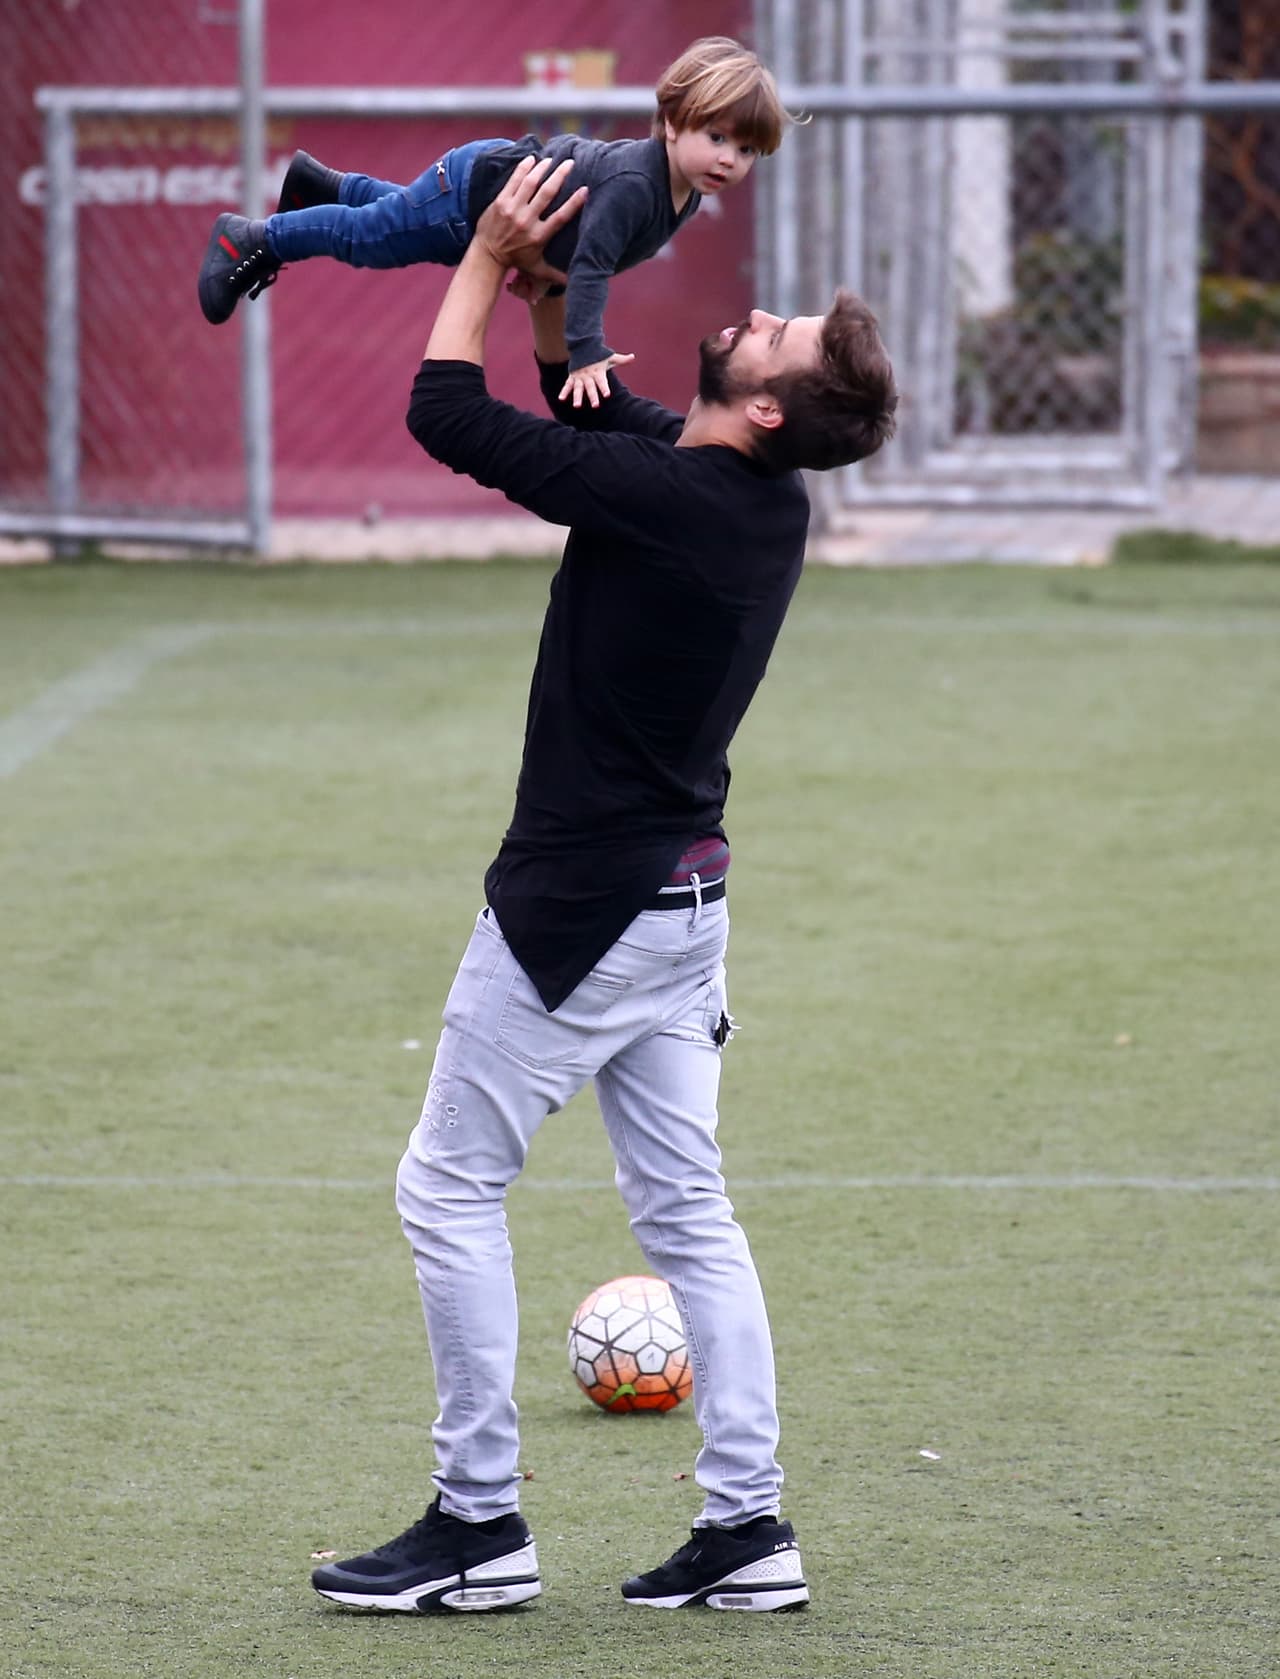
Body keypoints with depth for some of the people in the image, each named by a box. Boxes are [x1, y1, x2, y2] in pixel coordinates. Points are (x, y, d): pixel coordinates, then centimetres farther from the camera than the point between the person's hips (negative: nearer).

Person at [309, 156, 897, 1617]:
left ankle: (480, 1523, 3)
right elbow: (592, 412, 21)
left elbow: (446, 413, -17)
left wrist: (490, 254, -6)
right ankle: (747, 1525, 8)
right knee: (682, 1207, 11)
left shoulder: (663, 499, -23)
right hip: (680, 895, 8)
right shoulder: (761, 503, 3)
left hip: (579, 912, -8)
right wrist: (545, 286, 9)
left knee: (450, 1188, 1)